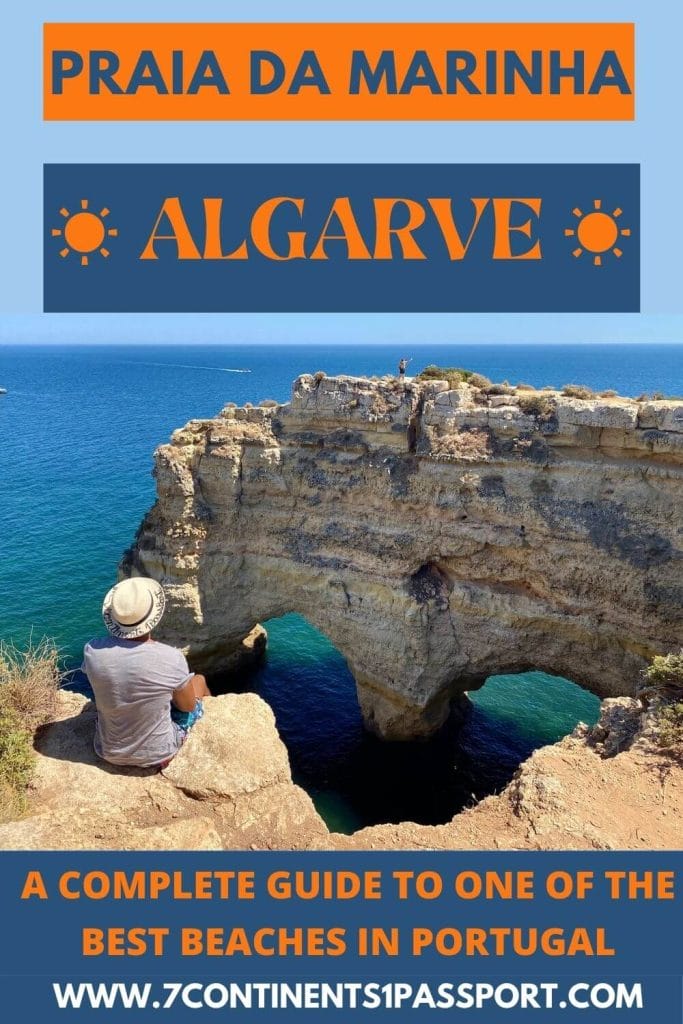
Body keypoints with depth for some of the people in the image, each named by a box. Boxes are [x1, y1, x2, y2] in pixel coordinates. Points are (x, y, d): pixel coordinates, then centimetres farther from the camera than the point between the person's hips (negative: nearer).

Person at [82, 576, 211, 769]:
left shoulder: (92, 651, -21)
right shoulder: (171, 658, -29)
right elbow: (189, 706, -10)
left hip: (109, 752, 3)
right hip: (158, 755, -3)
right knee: (199, 680, 21)